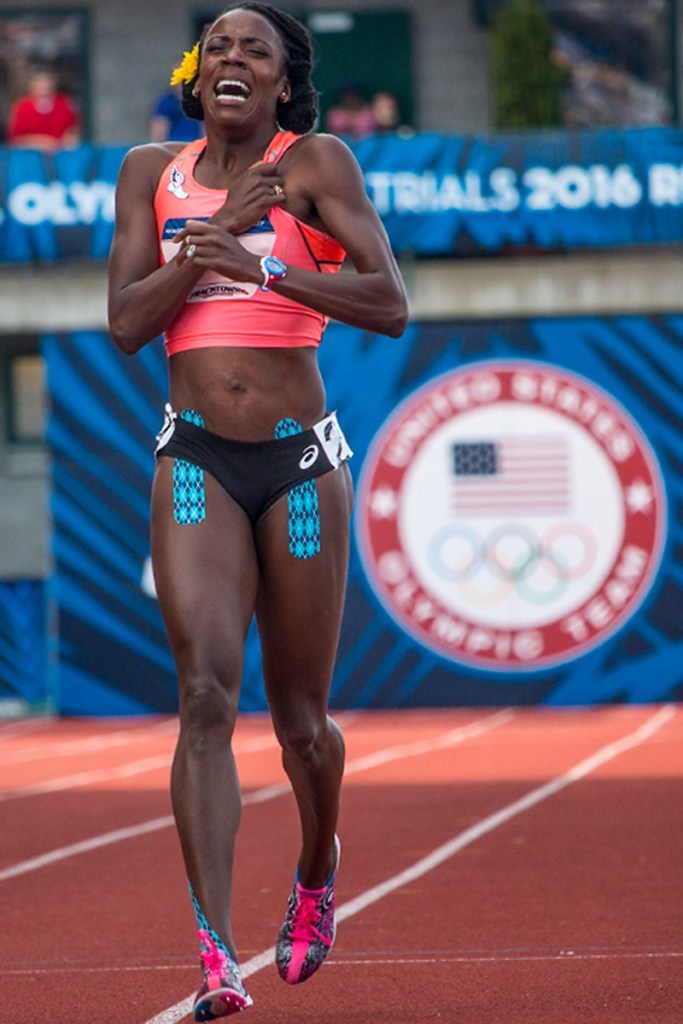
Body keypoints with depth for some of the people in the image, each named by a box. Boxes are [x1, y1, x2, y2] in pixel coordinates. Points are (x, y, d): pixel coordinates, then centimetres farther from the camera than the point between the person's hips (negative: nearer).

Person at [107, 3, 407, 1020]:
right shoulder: (153, 172, 8)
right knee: (206, 696, -15)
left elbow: (389, 305, -12)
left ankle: (317, 869, 41)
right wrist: (211, 236, -11)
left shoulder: (316, 164, -2)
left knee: (300, 715, 8)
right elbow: (125, 324, 0)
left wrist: (259, 264, -24)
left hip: (301, 460, -1)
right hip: (196, 462, 1)